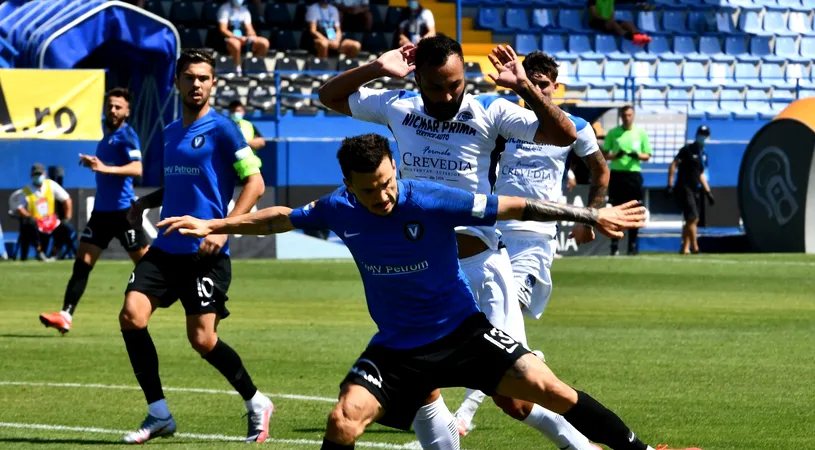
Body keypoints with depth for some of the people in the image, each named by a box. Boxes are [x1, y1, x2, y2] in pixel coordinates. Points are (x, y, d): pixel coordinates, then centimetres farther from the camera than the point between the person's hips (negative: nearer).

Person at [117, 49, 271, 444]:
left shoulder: (221, 130, -5)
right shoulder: (170, 133, 16)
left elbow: (254, 182, -9)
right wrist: (147, 200, 11)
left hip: (204, 253, -6)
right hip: (166, 248, 6)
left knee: (202, 339, -8)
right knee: (132, 316, -12)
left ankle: (256, 404, 16)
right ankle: (158, 415, -2)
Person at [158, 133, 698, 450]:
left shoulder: (431, 201, -22)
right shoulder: (339, 210, -11)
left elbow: (515, 207, -17)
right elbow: (282, 218, 9)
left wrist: (593, 216, -16)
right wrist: (213, 225, 9)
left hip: (461, 329, -2)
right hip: (397, 345, 2)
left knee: (547, 388, -16)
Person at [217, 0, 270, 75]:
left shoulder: (244, 10, 15)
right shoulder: (225, 9, -3)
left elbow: (249, 29, 11)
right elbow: (223, 29, -13)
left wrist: (253, 37, -14)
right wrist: (238, 38, -24)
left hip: (243, 39, 6)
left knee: (264, 42, -13)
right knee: (235, 44, -41)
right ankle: (238, 70, -29)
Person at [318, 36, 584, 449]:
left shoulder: (488, 113, -6)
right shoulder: (397, 108, 3)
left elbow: (564, 135, -11)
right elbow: (329, 96, 15)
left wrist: (524, 87, -23)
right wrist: (376, 69, -1)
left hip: (480, 263, -4)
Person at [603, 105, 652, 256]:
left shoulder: (641, 133, 6)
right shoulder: (613, 133, 5)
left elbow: (647, 156, 8)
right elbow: (604, 155, 5)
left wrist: (637, 155, -14)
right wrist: (616, 155, -15)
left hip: (634, 174, 1)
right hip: (617, 174, -1)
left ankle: (632, 245, 8)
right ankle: (615, 245, 2)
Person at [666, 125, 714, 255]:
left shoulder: (702, 154, 15)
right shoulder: (687, 150, -7)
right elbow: (673, 165, -11)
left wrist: (708, 192, 19)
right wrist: (670, 185, -19)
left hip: (693, 191, 8)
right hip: (684, 189, -8)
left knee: (693, 220, 9)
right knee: (692, 218, -13)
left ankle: (685, 248, 14)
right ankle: (695, 248, -11)